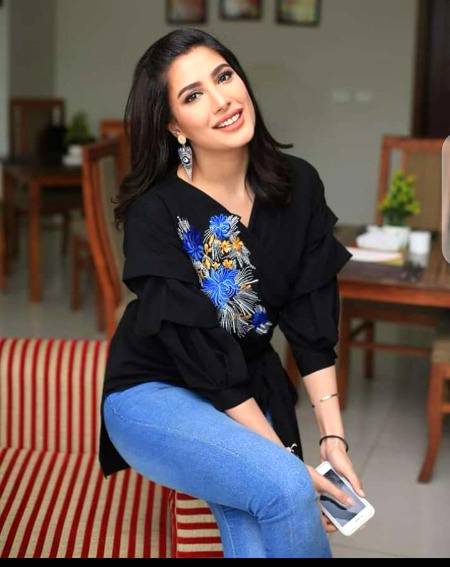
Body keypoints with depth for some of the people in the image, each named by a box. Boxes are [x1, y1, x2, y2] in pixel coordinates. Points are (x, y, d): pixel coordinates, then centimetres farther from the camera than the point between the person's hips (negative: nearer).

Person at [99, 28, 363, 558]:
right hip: (155, 395, -4)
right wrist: (287, 460, -19)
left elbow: (313, 319, -5)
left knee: (255, 542, -18)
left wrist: (333, 438, -11)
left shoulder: (298, 184, -7)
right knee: (287, 490, -27)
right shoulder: (154, 212, -21)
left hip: (250, 389, 4)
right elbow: (202, 354, -21)